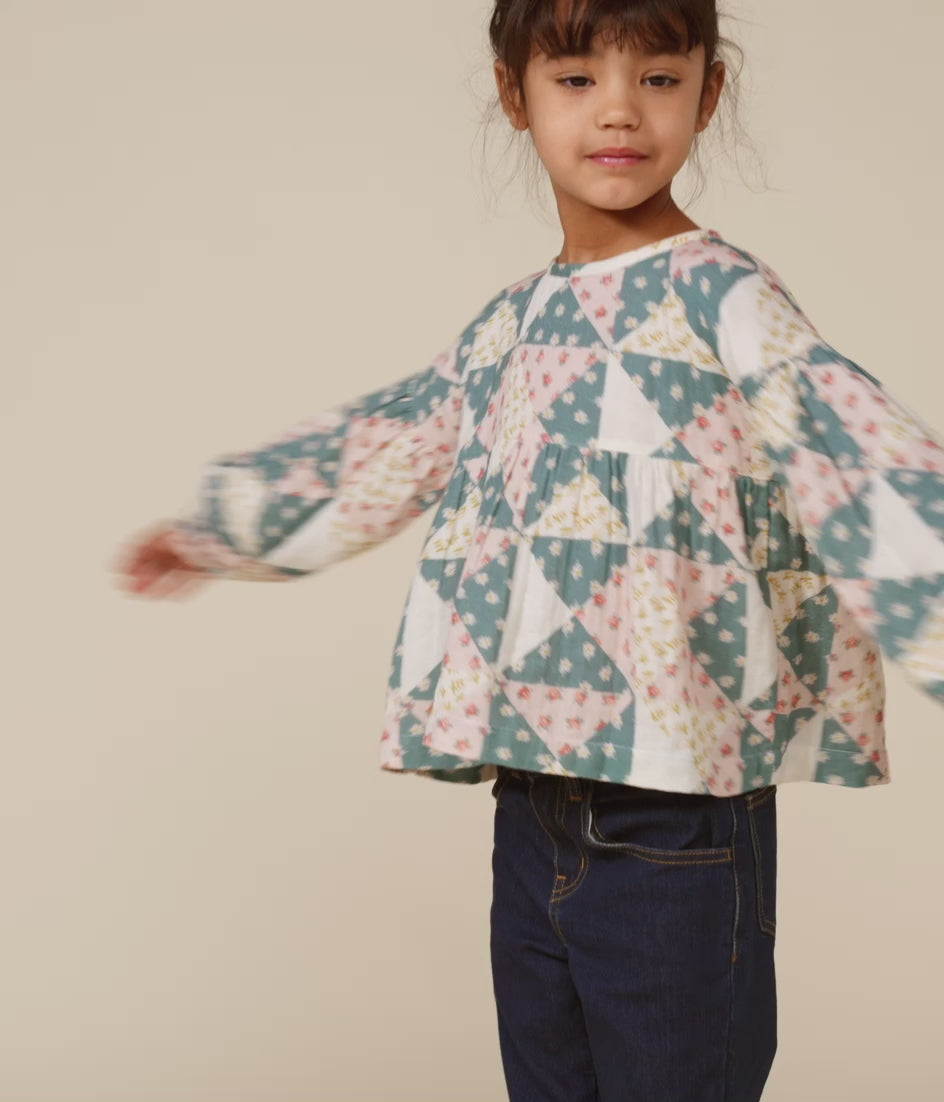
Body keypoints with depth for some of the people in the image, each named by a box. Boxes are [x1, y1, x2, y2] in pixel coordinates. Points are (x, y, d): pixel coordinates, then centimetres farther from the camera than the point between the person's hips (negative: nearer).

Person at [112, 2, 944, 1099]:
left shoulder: (720, 297, -8)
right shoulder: (511, 325, 11)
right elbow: (381, 447, 24)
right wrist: (209, 530, 35)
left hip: (678, 832, -6)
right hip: (533, 813, 6)